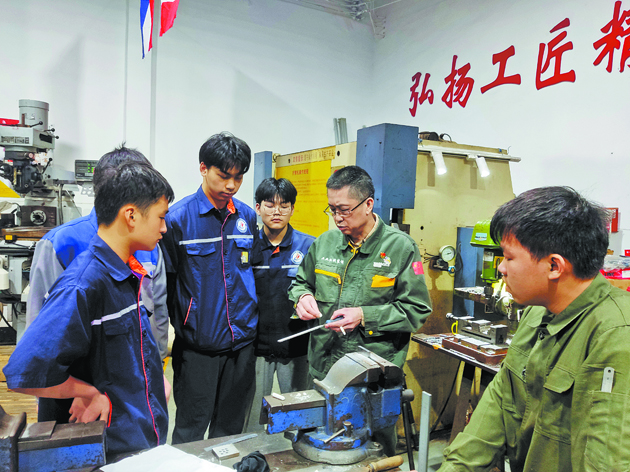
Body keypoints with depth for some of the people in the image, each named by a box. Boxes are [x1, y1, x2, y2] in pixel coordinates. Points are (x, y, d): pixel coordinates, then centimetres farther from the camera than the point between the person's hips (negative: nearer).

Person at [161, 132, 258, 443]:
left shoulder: (248, 217, 5)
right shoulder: (178, 217, -10)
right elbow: (165, 284, -6)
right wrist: (179, 326, -7)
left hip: (242, 342, 5)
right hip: (197, 346, -4)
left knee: (231, 430, 18)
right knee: (190, 432, 9)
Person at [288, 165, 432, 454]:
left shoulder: (400, 247, -9)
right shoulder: (325, 242, 5)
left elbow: (417, 310, -9)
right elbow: (301, 282, 19)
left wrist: (365, 316, -18)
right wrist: (303, 297, -4)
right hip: (323, 369, 5)